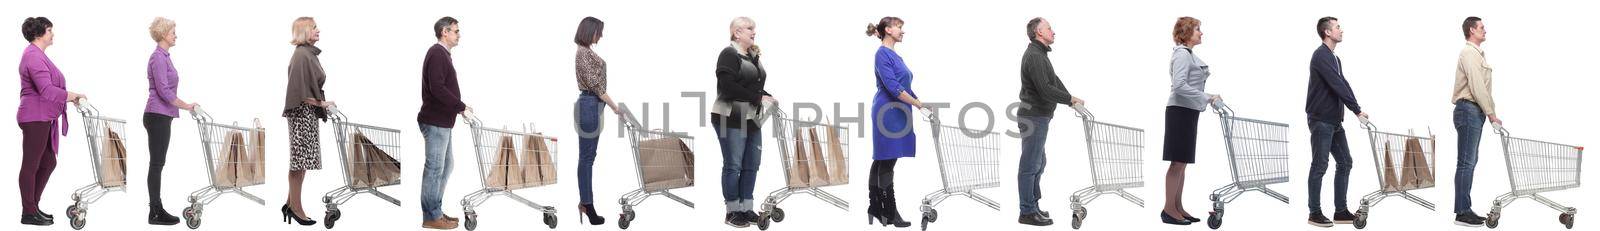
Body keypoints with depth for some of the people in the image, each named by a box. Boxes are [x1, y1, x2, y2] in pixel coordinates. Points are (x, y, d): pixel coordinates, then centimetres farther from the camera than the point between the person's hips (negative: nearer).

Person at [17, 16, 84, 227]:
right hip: (35, 118, -11)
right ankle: (29, 213, 3)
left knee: (48, 163, 14)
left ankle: (33, 207, 22)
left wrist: (70, 97, 13)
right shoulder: (33, 56, -17)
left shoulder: (38, 55, 17)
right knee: (31, 165, -3)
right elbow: (46, 90, -24)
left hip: (43, 118, 11)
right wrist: (72, 95, -15)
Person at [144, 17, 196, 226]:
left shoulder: (164, 56, 15)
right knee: (156, 164, -6)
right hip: (158, 116, -10)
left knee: (158, 164, 10)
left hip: (161, 116, 10)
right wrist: (185, 105, -13)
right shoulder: (158, 57, -15)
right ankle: (155, 213, -3)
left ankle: (157, 210, 13)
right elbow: (163, 91, -20)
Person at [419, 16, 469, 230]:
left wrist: (460, 107, 8)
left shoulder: (442, 54, 17)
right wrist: (461, 107, -19)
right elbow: (437, 88, -24)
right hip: (435, 121, -11)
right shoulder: (437, 53, -14)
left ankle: (436, 210, 24)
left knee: (446, 164, 17)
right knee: (435, 168, -4)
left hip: (442, 121, 11)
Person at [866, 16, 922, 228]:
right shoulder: (883, 54, -13)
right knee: (887, 162, -7)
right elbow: (892, 87, -21)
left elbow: (904, 87, 22)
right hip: (888, 113, -10)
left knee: (881, 161, 11)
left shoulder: (895, 56, 16)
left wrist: (921, 106, 20)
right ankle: (890, 214, -5)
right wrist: (919, 104, -20)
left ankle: (875, 210, 14)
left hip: (897, 113, 10)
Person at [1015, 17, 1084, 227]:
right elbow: (1045, 89, -23)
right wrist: (1070, 98, -13)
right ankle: (1027, 213, -3)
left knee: (1037, 164, 17)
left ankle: (1032, 206, 24)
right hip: (1034, 117, -11)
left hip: (1039, 117, 11)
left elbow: (1055, 82, 17)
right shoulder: (1034, 56, -17)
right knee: (1030, 165, -6)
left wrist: (1071, 100, 6)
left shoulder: (1040, 54, 17)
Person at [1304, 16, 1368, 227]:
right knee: (1320, 167, -4)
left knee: (1344, 163, 8)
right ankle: (1315, 214, 2)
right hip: (1321, 120, -10)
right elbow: (1337, 85, -22)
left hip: (1335, 121, 10)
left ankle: (1341, 211, 12)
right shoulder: (1321, 56, -16)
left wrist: (1355, 110, 4)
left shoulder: (1335, 59, 16)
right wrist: (1357, 110, -21)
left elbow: (1342, 85, 15)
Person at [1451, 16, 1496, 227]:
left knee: (1470, 162, 11)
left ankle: (1465, 209, 15)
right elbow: (1476, 87, -18)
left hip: (1475, 112, 11)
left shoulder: (1477, 53, 20)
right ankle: (1462, 213, -10)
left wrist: (1490, 112, 12)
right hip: (1469, 109, -11)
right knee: (1466, 162, -10)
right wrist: (1491, 114, -15)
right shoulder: (1469, 53, -12)